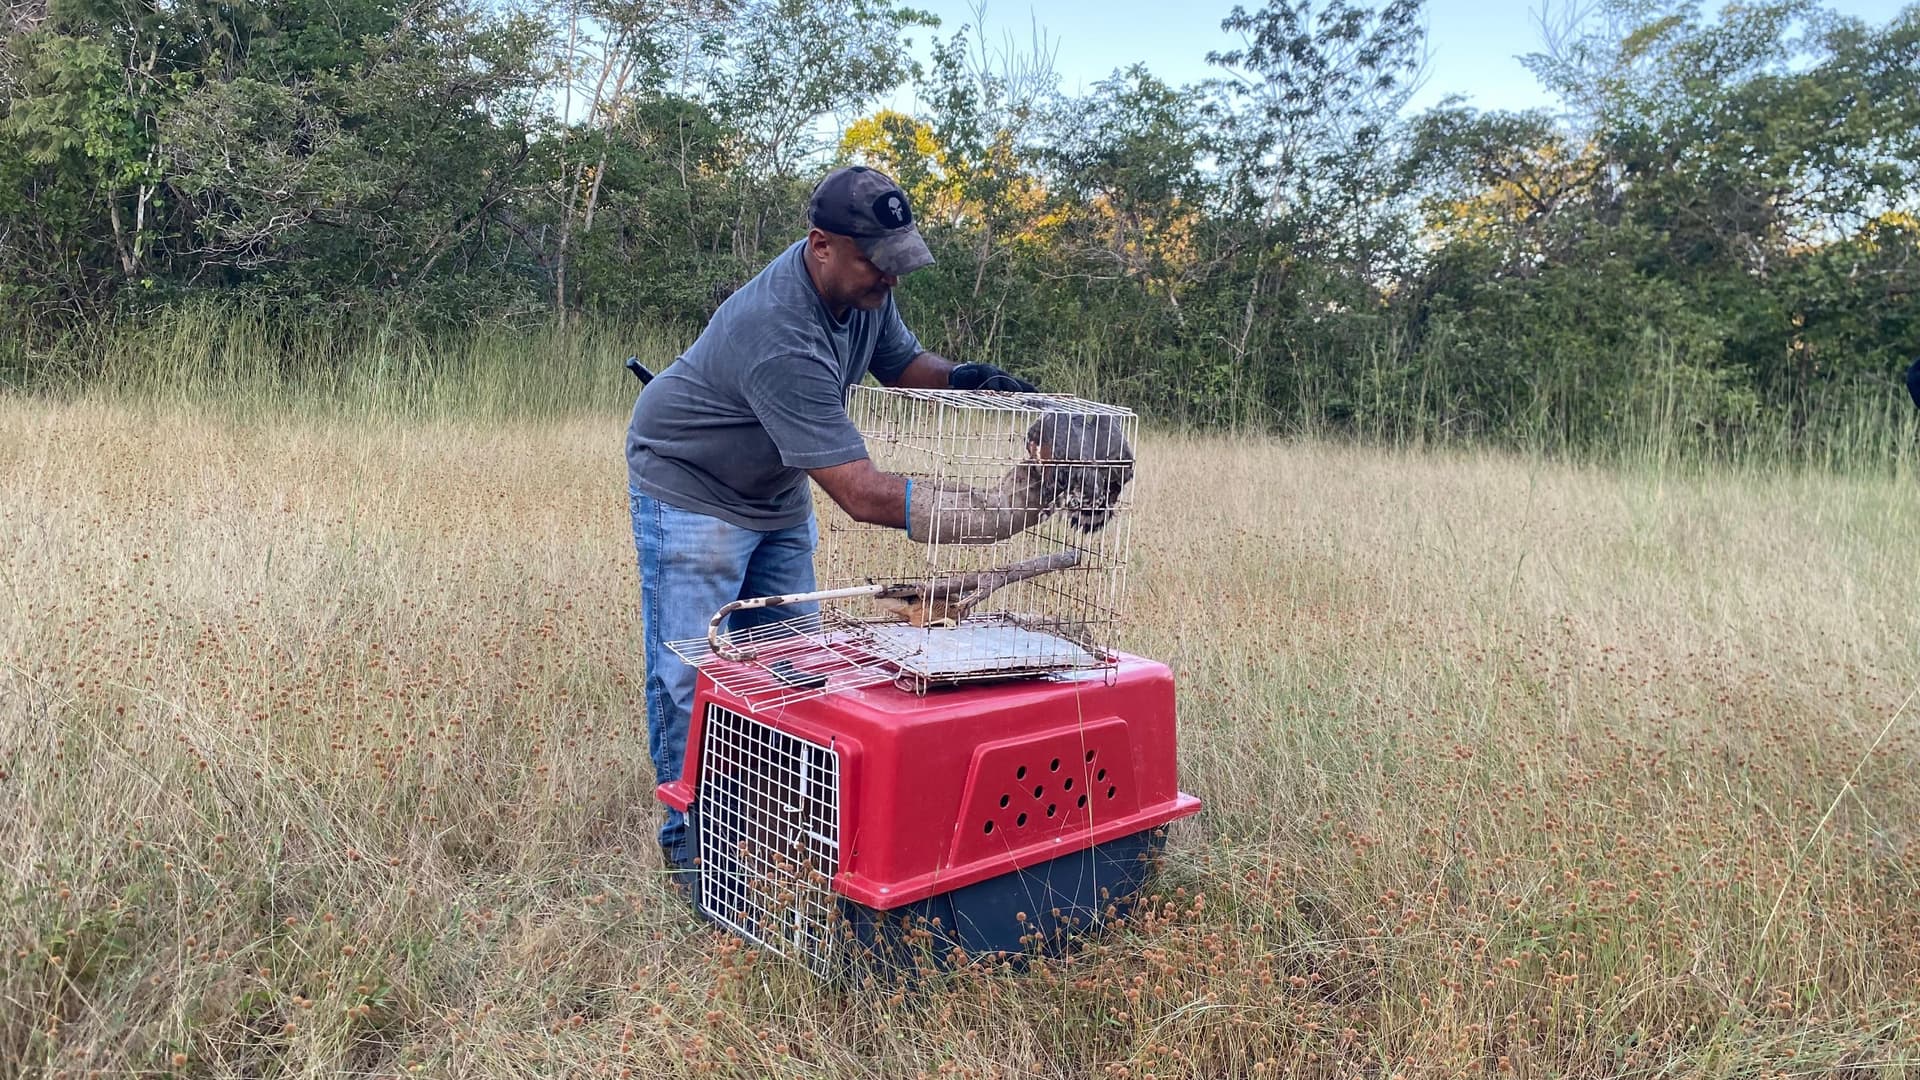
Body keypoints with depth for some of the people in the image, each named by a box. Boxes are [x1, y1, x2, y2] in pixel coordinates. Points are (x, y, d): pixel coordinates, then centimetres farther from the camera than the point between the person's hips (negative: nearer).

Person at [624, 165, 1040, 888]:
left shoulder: (863, 285, -12)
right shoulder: (780, 338, -39)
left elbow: (901, 362, 8)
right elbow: (861, 496, -43)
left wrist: (962, 379, -16)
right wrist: (1004, 513, -46)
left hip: (777, 495, 8)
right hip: (692, 494, -8)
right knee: (691, 675, -5)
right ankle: (691, 841, 10)